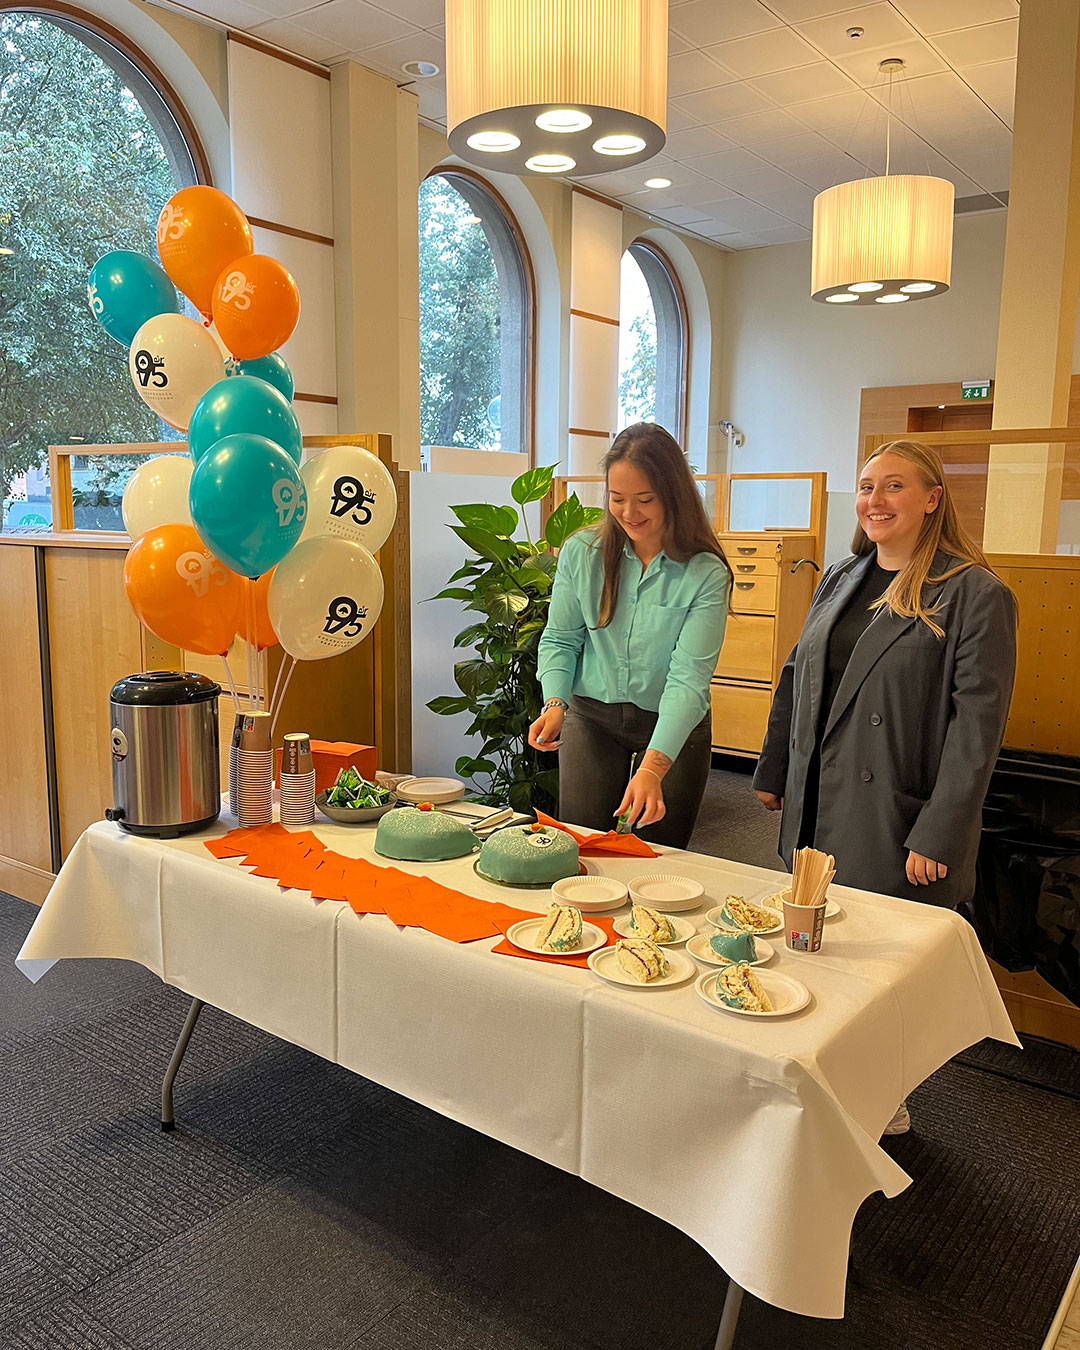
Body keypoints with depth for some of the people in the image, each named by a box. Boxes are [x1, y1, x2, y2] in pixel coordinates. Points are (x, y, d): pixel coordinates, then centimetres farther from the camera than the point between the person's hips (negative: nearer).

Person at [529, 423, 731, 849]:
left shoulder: (706, 574, -16)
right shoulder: (581, 552, -6)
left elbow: (688, 678, -22)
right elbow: (559, 639, 1)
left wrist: (652, 767, -32)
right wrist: (555, 703, -18)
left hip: (673, 727, -1)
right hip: (592, 718, 2)